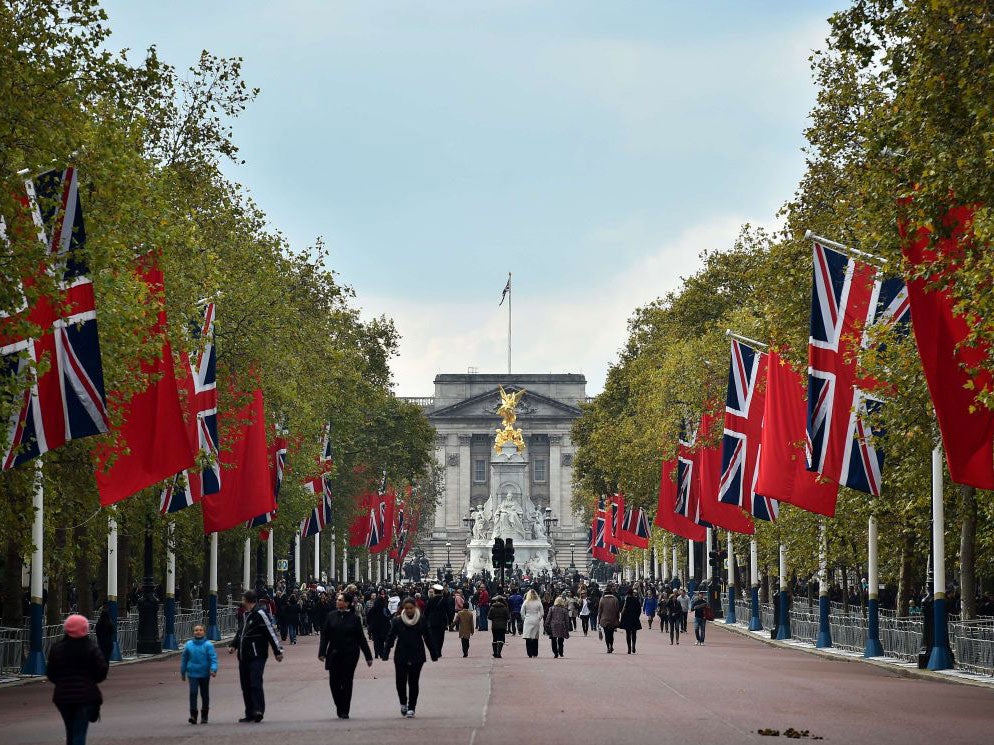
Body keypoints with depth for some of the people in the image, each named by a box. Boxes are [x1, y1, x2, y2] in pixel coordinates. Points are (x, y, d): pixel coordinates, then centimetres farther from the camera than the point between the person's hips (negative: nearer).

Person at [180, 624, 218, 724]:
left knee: (205, 695, 10)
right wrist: (183, 672, 16)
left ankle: (204, 716, 22)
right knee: (193, 693, -12)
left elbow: (213, 658, -10)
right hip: (192, 673, 1)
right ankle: (193, 715, -12)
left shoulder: (208, 645, -6)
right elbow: (184, 659, 12)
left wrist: (213, 669, -24)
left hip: (204, 674, -1)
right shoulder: (188, 645, 2)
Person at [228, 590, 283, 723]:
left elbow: (271, 632, -11)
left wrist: (278, 651, -13)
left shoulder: (260, 614, -9)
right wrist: (233, 645, 13)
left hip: (257, 656, -9)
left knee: (255, 683, -16)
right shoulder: (244, 615, 18)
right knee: (245, 686, 9)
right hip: (244, 656, 9)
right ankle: (250, 713, 14)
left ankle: (259, 710, -18)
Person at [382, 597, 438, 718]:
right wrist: (386, 653, -5)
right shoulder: (397, 621, 0)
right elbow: (390, 638, 2)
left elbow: (427, 638, 8)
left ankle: (411, 708, 9)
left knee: (414, 682, 1)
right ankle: (403, 703, 22)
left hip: (417, 657, 0)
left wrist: (433, 654, 11)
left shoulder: (421, 621, 1)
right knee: (400, 681, -2)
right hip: (401, 657, 0)